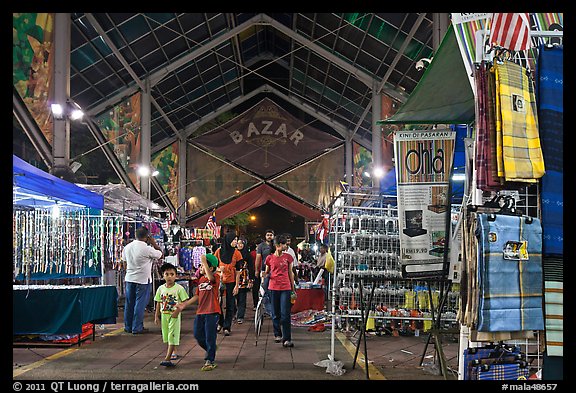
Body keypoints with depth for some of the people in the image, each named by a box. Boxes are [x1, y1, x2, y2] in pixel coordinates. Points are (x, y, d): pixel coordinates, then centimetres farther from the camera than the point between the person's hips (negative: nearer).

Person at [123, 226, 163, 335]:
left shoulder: (127, 247, 1)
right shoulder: (147, 249, -17)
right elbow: (161, 254, -5)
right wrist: (153, 243, 1)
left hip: (129, 278, 6)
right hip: (143, 280, -6)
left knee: (129, 303, 13)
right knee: (140, 304, 1)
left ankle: (128, 326, 21)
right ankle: (137, 328, 4)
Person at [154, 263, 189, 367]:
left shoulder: (179, 288, -9)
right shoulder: (161, 288, 4)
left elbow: (184, 302, -7)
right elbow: (158, 303, 10)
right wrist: (156, 316, 9)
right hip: (164, 315, 5)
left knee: (172, 336, -9)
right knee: (167, 336, 16)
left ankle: (167, 358, -12)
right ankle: (174, 352, 35)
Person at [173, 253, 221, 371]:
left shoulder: (216, 277, -10)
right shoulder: (201, 279, 12)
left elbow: (210, 277, -36)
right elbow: (197, 296, 17)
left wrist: (204, 261, -34)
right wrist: (184, 305, 12)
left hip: (212, 312, -7)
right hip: (200, 312, 8)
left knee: (210, 337, -2)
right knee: (198, 335, 11)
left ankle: (210, 361, 11)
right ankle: (210, 352, 35)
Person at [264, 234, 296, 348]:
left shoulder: (288, 257, 5)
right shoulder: (270, 258, 4)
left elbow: (290, 273, 12)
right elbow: (267, 272, 17)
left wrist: (293, 288, 13)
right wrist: (265, 274, -6)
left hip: (285, 288, -1)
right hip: (273, 287, 1)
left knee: (285, 314, -7)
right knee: (275, 313, 9)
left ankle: (286, 339, -7)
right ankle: (277, 334, 26)